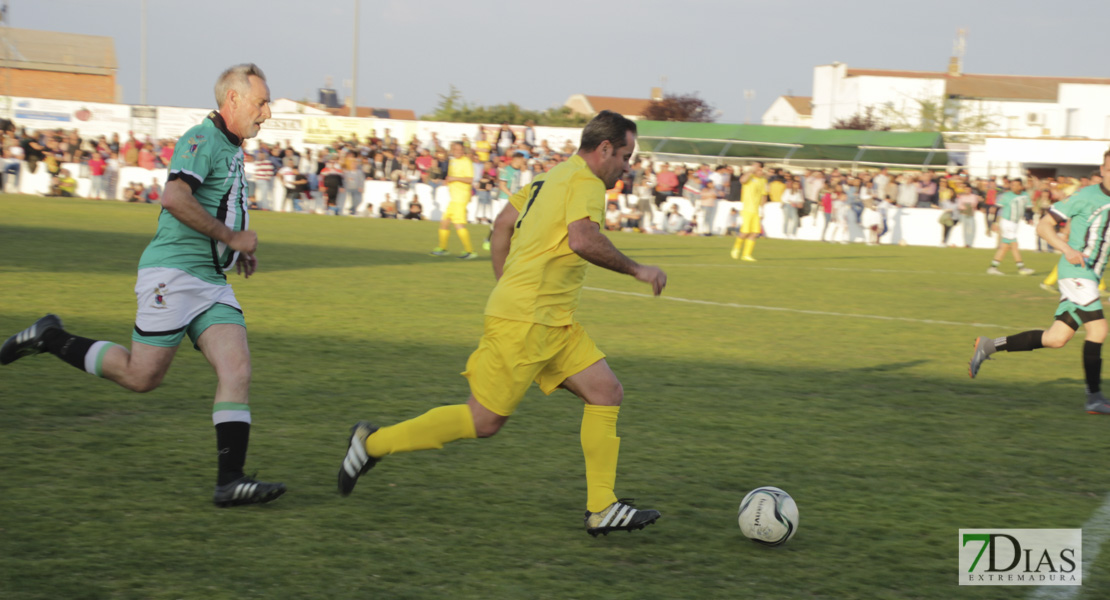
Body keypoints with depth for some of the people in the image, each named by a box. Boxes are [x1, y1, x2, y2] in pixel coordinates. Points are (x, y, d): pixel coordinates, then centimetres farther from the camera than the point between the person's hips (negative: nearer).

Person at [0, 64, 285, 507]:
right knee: (141, 376, -5)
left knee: (237, 369, -8)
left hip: (211, 280, 9)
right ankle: (50, 340, 14)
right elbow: (174, 197, -25)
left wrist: (236, 250, 20)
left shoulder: (231, 149, 20)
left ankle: (230, 481, -13)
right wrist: (231, 237, -19)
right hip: (173, 272, -9)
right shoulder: (203, 139, -11)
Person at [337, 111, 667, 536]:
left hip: (554, 324, 10)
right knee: (484, 421, -5)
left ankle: (602, 509, 3)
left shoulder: (553, 177, 18)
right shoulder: (586, 181, -11)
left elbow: (505, 222, 24)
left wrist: (507, 290, 24)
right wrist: (636, 270, -16)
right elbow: (583, 239, -28)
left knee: (607, 393, 3)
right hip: (524, 322, -10)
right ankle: (373, 442, 7)